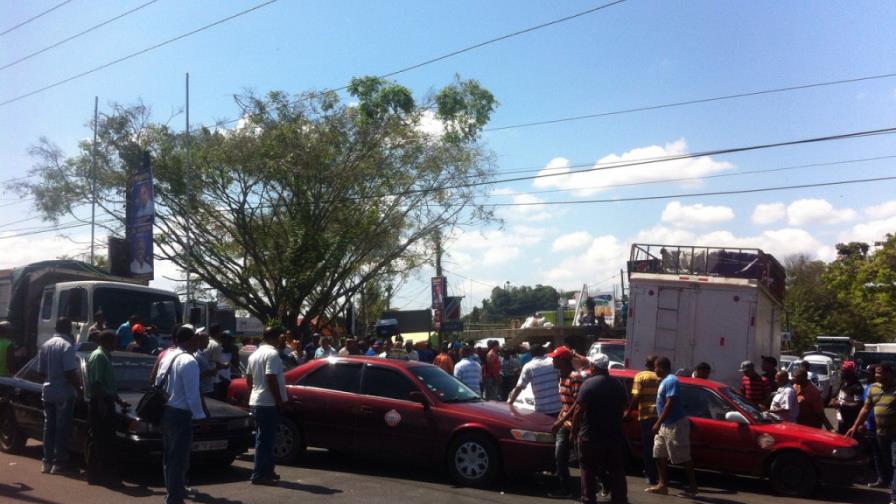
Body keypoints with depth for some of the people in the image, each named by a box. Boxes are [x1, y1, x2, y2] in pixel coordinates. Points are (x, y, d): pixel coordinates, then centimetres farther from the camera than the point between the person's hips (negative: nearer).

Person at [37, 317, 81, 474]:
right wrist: (79, 384, -7)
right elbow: (70, 372, -21)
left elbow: (41, 371, 12)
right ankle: (60, 462, 0)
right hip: (64, 393, -7)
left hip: (48, 392, 7)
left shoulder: (45, 345, 8)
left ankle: (47, 461, 15)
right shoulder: (67, 346, -15)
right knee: (62, 428, -2)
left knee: (49, 427, 11)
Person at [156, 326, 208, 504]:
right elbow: (192, 394, -19)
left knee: (170, 456, 18)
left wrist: (161, 408, 18)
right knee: (179, 458, -1)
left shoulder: (167, 356, 9)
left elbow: (158, 384, 12)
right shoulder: (189, 361, -17)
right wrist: (200, 416, -11)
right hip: (180, 415, -9)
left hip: (165, 412, 9)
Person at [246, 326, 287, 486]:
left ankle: (267, 471, 22)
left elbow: (248, 379, 17)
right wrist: (280, 400, -16)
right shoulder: (272, 354, -15)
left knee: (263, 438, 15)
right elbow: (271, 379, -22)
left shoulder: (255, 354, 13)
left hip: (256, 401, 10)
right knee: (265, 439, -6)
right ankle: (259, 475, -4)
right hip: (268, 403, -10)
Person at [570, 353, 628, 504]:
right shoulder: (618, 384, 6)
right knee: (616, 470, 13)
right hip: (614, 435, 5)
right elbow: (624, 405, 14)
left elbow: (579, 410, -15)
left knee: (588, 471, 5)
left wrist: (574, 431, -6)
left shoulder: (589, 383, -14)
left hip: (590, 436, -5)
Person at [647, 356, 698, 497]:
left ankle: (693, 486, 6)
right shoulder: (665, 380, 14)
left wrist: (658, 423, -25)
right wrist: (660, 423, 21)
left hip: (675, 424, -11)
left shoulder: (671, 380, -18)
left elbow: (670, 404, -25)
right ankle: (663, 485, 14)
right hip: (665, 425, 11)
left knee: (683, 458, -3)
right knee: (659, 455, 10)